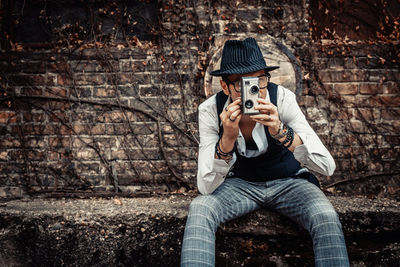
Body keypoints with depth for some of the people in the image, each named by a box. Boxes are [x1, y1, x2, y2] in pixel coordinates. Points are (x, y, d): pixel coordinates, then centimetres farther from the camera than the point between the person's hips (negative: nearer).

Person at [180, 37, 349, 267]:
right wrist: (228, 137, -38)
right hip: (241, 183, 1)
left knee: (326, 217, -30)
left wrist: (280, 131, -42)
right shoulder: (211, 110, -19)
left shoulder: (282, 98, -22)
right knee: (199, 209, -28)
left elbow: (328, 166, -27)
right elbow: (206, 187, -22)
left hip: (289, 181, 0)